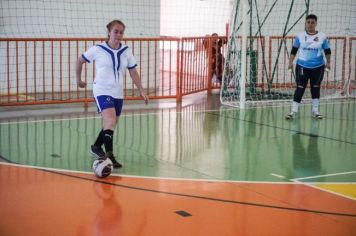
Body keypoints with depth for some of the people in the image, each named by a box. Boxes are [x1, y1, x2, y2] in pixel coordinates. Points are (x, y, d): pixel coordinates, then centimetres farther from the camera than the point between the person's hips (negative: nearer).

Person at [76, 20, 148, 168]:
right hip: (102, 91, -5)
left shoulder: (126, 51, 3)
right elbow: (80, 60, 6)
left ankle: (96, 147, 41)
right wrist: (79, 79, 13)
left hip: (118, 94, 5)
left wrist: (141, 91, 0)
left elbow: (133, 72, 7)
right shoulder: (98, 50, -7)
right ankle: (109, 156, -25)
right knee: (110, 121, -24)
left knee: (110, 125, 16)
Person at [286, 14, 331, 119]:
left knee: (316, 88, 9)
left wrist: (328, 62, 5)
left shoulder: (322, 36, -2)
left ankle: (315, 111, 20)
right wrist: (291, 62, -1)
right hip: (302, 66, -1)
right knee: (300, 88, -3)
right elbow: (294, 50, 4)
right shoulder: (300, 36, -2)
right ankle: (294, 111, 0)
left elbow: (327, 51, 8)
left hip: (318, 67, 1)